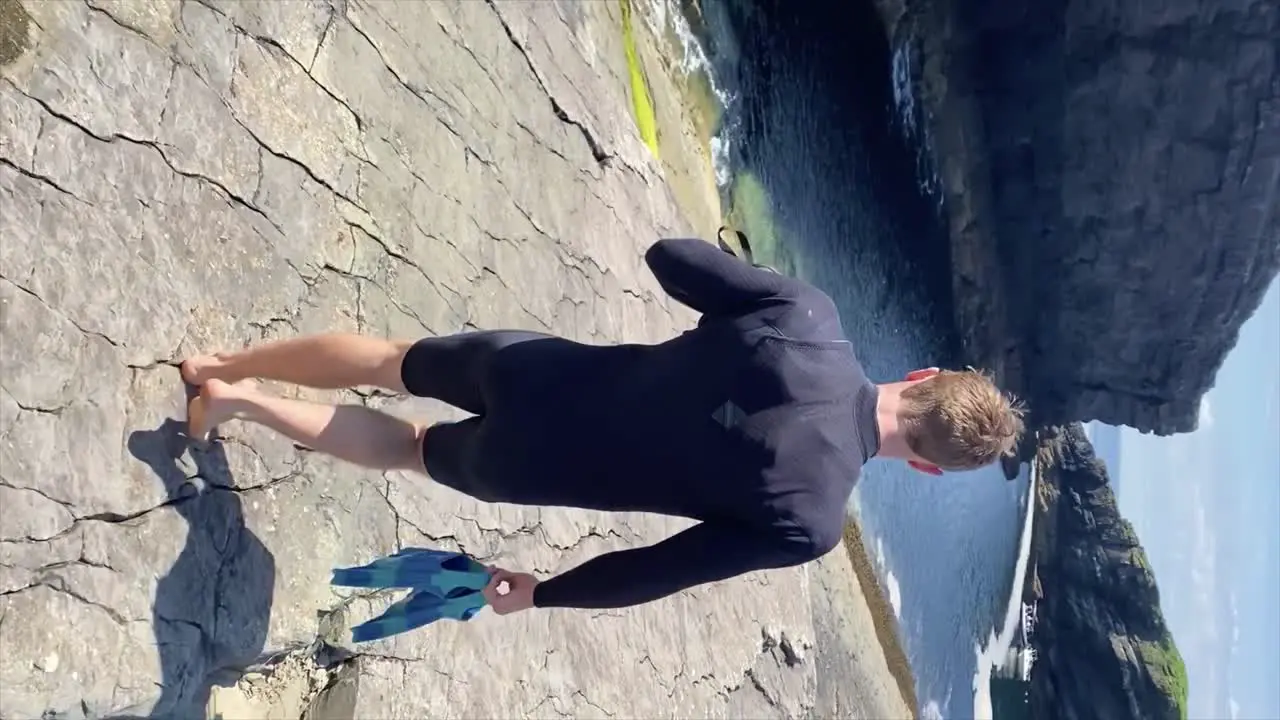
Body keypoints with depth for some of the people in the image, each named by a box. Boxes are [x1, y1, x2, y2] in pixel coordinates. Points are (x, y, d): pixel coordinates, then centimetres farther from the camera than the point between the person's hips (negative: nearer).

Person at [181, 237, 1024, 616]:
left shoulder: (806, 310, -16)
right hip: (528, 463, -2)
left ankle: (226, 365, 39)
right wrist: (540, 594, 1)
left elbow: (666, 256, -8)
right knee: (410, 448, 30)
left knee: (391, 358, 29)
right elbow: (663, 569, -14)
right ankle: (246, 402, 23)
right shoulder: (811, 518, -20)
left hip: (539, 370, 2)